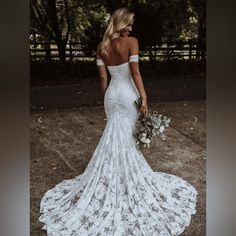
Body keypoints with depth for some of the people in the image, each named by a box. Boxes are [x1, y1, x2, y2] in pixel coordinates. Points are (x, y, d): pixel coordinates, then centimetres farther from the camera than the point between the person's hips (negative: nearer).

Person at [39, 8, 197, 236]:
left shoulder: (101, 47, 4)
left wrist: (106, 97, 13)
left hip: (112, 94, 5)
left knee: (113, 137, 15)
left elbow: (103, 76, 4)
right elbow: (135, 73, -17)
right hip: (128, 94, -4)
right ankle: (131, 172, 24)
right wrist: (144, 97, -14)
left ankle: (116, 173, 27)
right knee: (129, 137, 9)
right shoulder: (131, 42, -11)